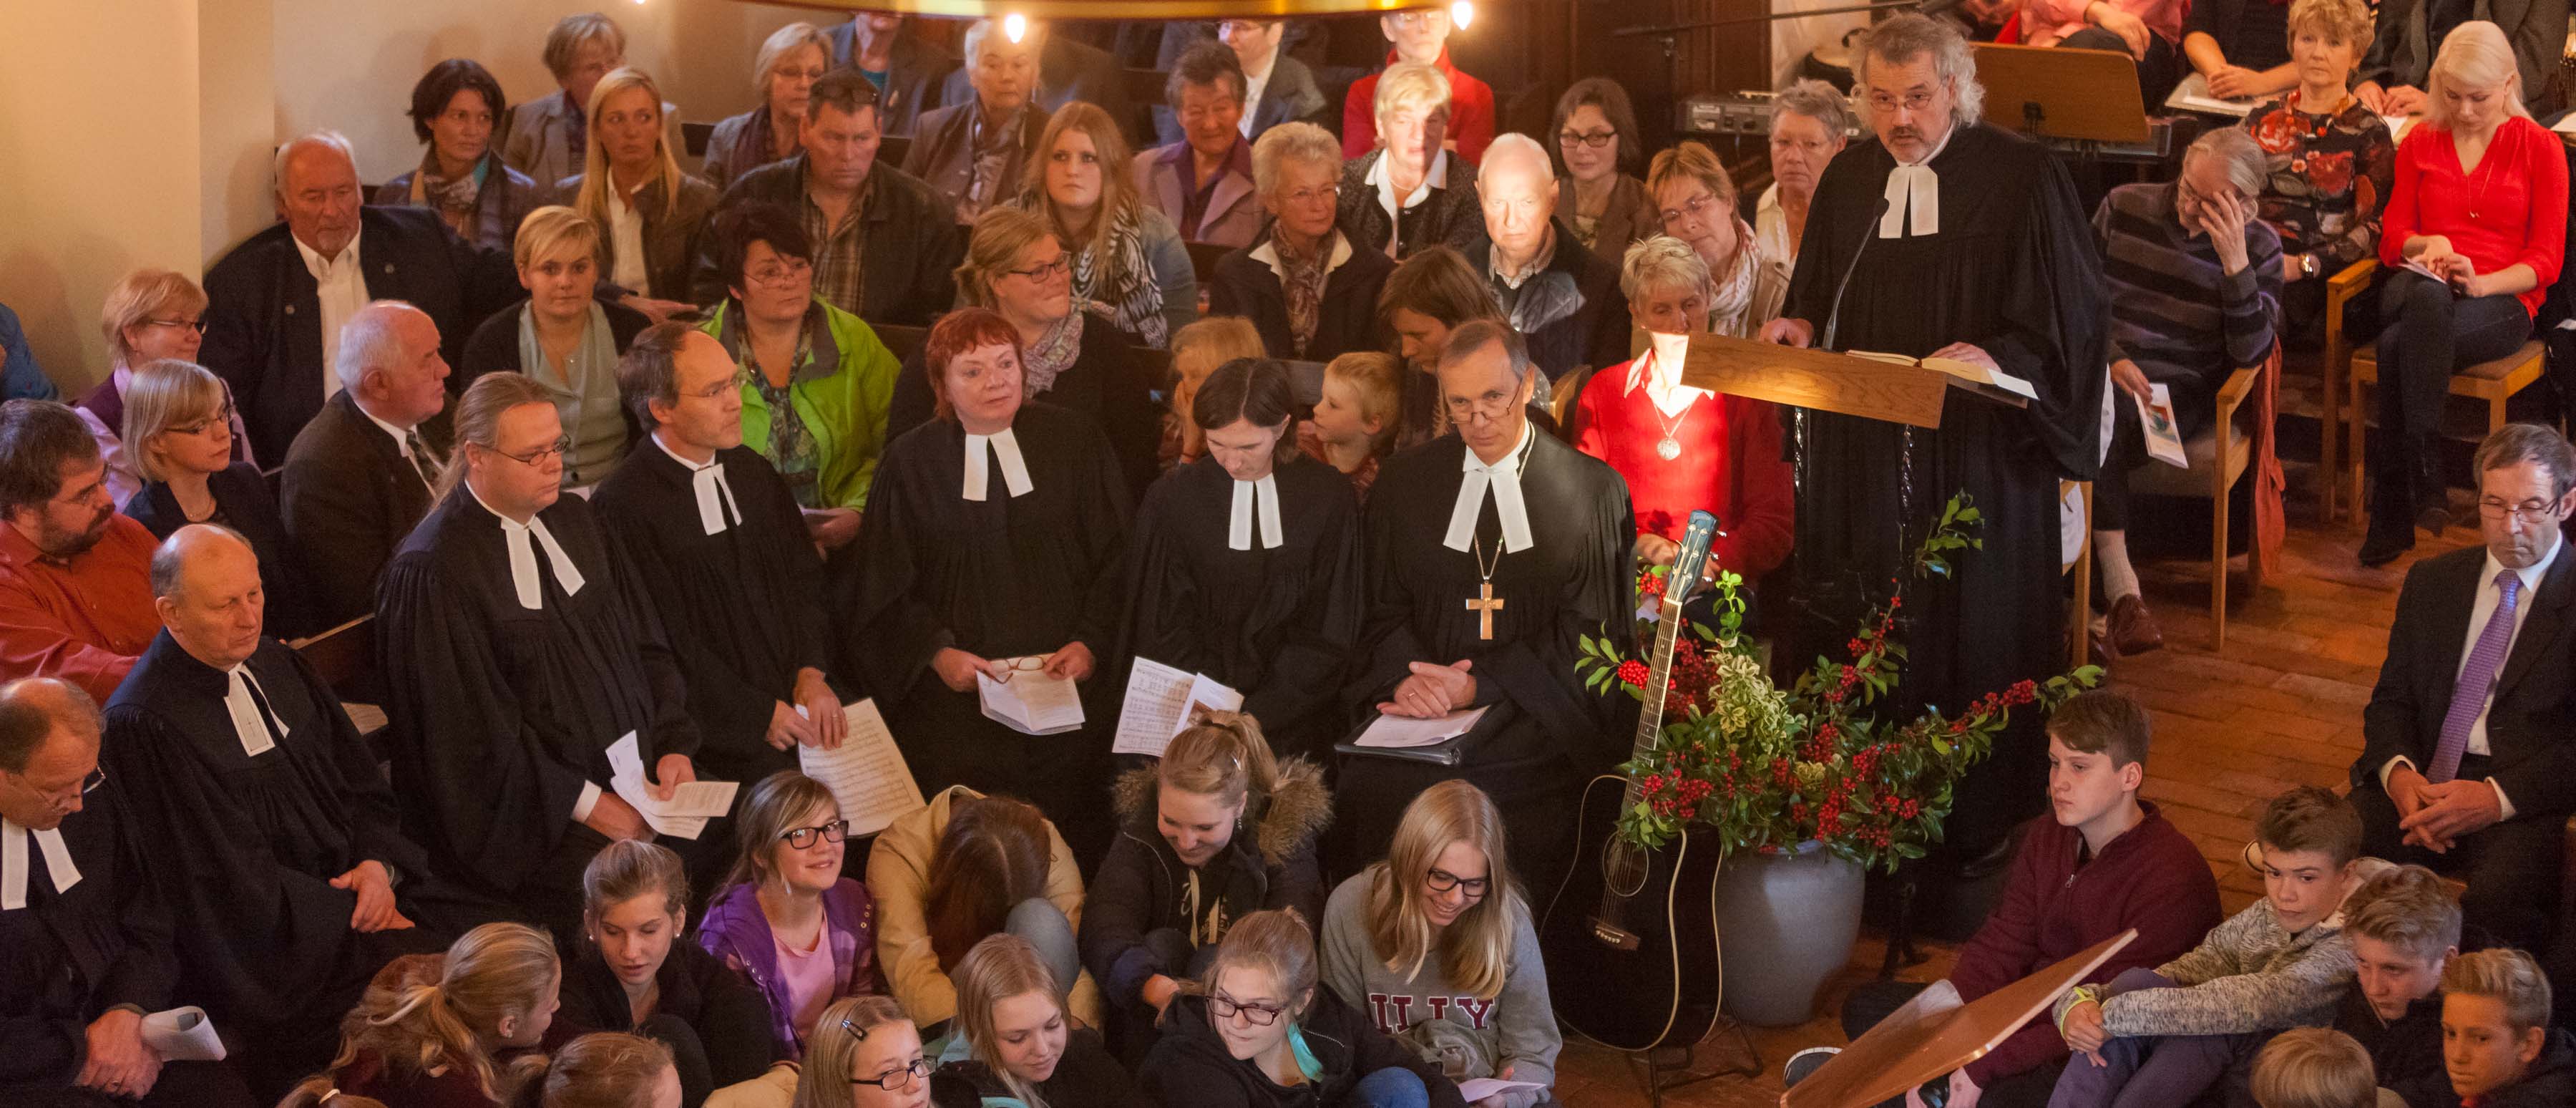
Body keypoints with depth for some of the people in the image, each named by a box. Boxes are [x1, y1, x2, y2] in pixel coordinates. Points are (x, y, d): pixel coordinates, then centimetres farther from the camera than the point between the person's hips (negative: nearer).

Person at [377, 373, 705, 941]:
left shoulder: (574, 521, 12)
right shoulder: (433, 570, -11)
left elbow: (646, 643, 14)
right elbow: (476, 733, -12)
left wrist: (672, 745, -1)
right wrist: (586, 804, -14)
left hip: (637, 781, 7)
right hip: (534, 819, -7)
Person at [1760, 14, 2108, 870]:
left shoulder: (2020, 178, -7)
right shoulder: (1847, 180, 8)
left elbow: (2065, 316, -9)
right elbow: (1818, 299, 18)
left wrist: (1996, 357, -25)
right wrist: (1800, 326, -4)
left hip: (1977, 452, -4)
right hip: (1861, 446, 4)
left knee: (1972, 634, 3)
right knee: (1858, 635, 7)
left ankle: (1977, 830, 16)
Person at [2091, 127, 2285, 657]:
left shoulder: (2259, 247, 2)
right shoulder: (2126, 206, 6)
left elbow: (2251, 354, -9)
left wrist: (2235, 263, -19)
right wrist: (2108, 358, -7)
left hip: (2180, 391, -2)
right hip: (2100, 374, 2)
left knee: (2102, 426, -33)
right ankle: (2121, 589, -30)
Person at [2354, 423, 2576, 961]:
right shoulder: (2432, 581, 17)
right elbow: (2390, 699, 15)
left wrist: (2498, 797, -19)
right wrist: (2398, 773, -7)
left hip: (2527, 800, -4)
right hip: (2424, 779, 4)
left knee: (2502, 895, -37)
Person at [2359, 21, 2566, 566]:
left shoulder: (2540, 148, 6)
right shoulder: (2420, 143, 16)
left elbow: (2546, 259, 1)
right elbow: (2393, 236, 13)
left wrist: (2480, 282, -18)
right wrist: (2427, 245, -11)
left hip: (2501, 299, -3)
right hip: (2420, 288, 3)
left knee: (2399, 346, -36)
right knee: (2425, 296, -39)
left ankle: (2393, 515, -34)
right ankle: (2425, 481, -41)